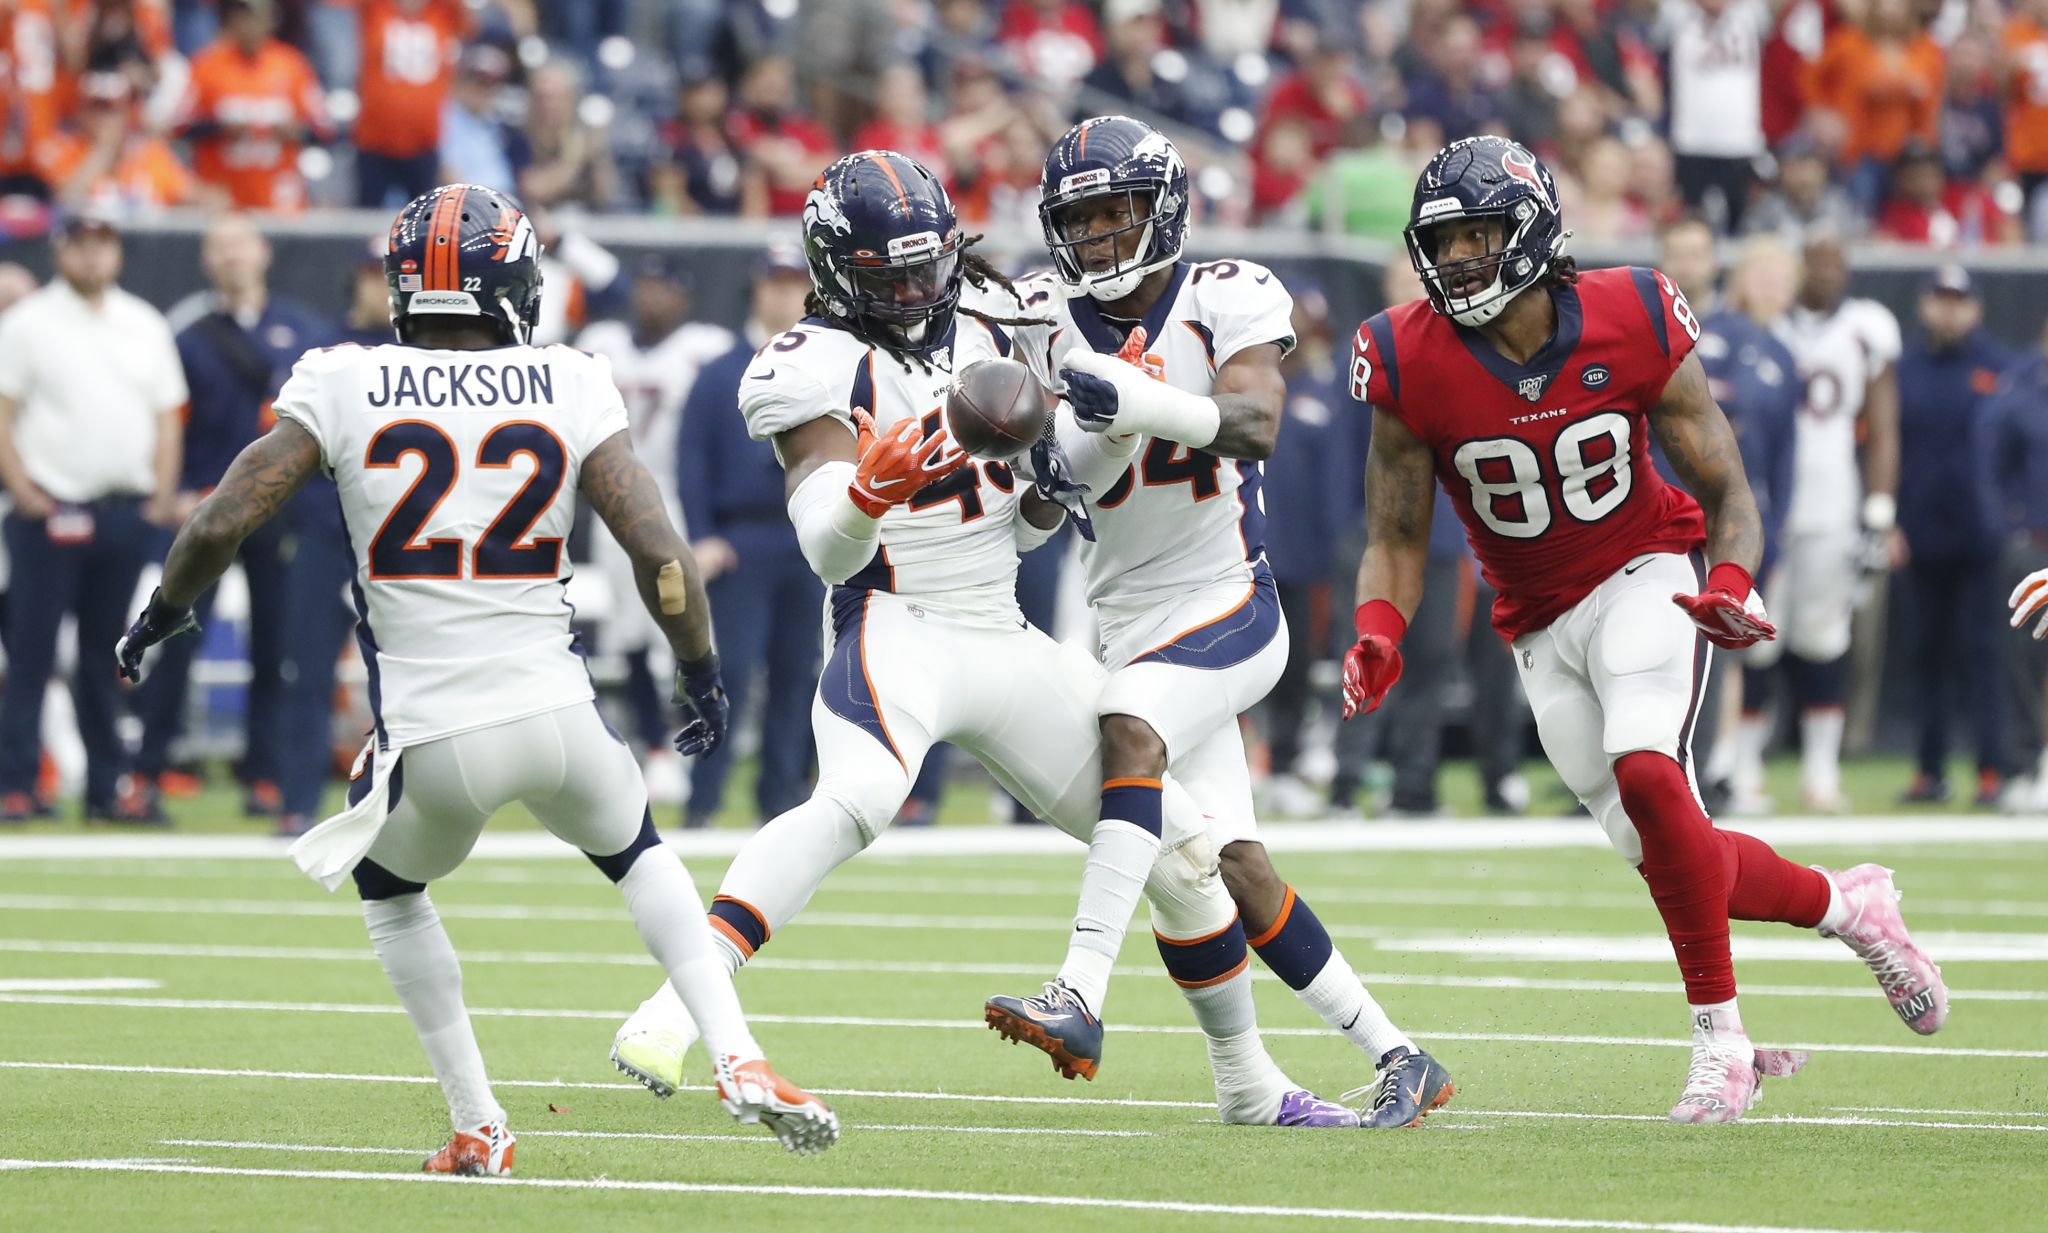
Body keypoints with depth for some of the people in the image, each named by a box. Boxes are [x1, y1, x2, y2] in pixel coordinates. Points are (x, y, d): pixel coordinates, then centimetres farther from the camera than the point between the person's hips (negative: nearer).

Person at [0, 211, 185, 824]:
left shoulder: (144, 326, 13)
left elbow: (166, 415, 15)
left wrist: (163, 495, 3)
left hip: (126, 514, 4)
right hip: (51, 509, -4)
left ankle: (109, 785, 13)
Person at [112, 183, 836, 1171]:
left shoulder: (342, 387, -1)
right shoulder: (568, 390, 1)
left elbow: (220, 525, -4)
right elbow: (661, 556, -4)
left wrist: (162, 611, 16)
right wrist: (701, 672, 13)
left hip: (431, 737, -1)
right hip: (556, 714, 1)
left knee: (390, 887, 30)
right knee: (636, 855, 31)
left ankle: (477, 1129, 22)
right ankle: (738, 1059, 13)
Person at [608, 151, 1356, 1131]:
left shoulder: (995, 331, 10)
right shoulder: (821, 368, -9)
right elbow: (830, 554, -19)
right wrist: (869, 492, -40)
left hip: (1006, 644, 7)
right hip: (895, 634, -7)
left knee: (1179, 846, 8)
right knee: (852, 804, -38)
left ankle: (1248, 1083, 25)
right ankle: (673, 1009, -44)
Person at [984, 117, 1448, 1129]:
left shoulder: (1228, 300, -6)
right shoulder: (1052, 320, 4)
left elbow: (1254, 422, -25)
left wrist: (1133, 398, -41)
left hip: (1222, 601, -5)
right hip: (1126, 619, 5)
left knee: (1131, 734, -32)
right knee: (1230, 864, 0)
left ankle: (1080, 998, -41)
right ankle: (1397, 1060, 9)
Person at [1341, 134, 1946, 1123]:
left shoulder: (1631, 327, -15)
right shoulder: (1411, 365, -12)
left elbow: (1726, 491, -6)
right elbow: (1397, 538, -2)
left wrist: (1732, 588, -26)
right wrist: (1377, 637, -22)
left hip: (1645, 574, -3)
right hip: (1540, 624, 3)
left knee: (1646, 775, -29)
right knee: (1663, 853, 1)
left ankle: (1720, 1040, -18)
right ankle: (1845, 905, 29)